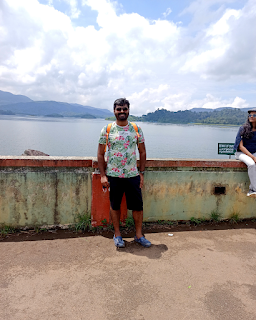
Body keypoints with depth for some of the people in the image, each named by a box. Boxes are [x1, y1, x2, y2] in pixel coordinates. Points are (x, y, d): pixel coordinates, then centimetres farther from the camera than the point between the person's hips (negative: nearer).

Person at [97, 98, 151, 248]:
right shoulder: (107, 129, 0)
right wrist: (103, 175, -4)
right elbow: (100, 154, 2)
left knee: (138, 206, 5)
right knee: (115, 206, 10)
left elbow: (142, 152, 10)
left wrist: (142, 173, 3)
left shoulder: (136, 129, 5)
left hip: (133, 175, 2)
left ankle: (139, 235, 24)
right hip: (113, 175, -1)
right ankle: (117, 235, 28)